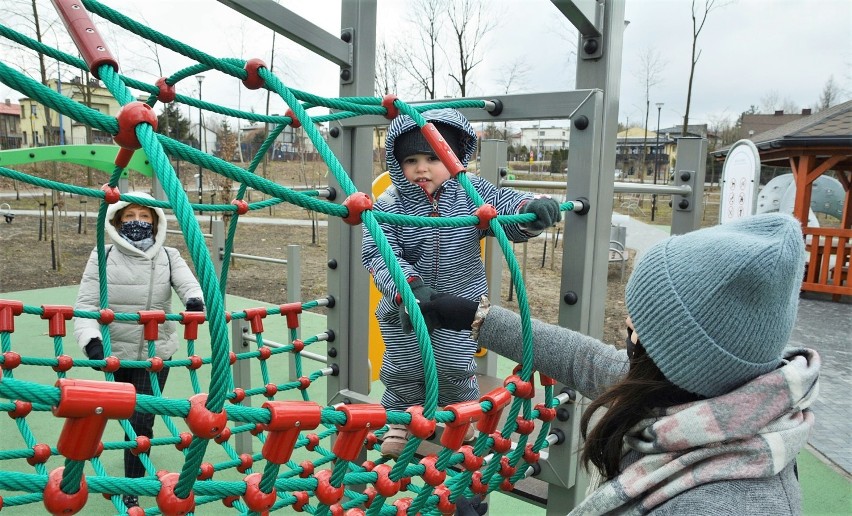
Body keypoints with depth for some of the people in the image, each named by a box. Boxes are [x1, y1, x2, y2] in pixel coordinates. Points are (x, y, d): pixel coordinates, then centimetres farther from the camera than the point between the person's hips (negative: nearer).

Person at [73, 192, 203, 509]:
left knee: (141, 422, 0)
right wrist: (92, 340, -27)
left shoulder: (168, 257, -4)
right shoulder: (102, 257, -7)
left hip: (156, 353, -1)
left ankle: (131, 491, 18)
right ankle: (136, 456, 52)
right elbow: (86, 304, -10)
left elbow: (188, 283, -20)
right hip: (115, 352, 1)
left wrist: (194, 300, -44)